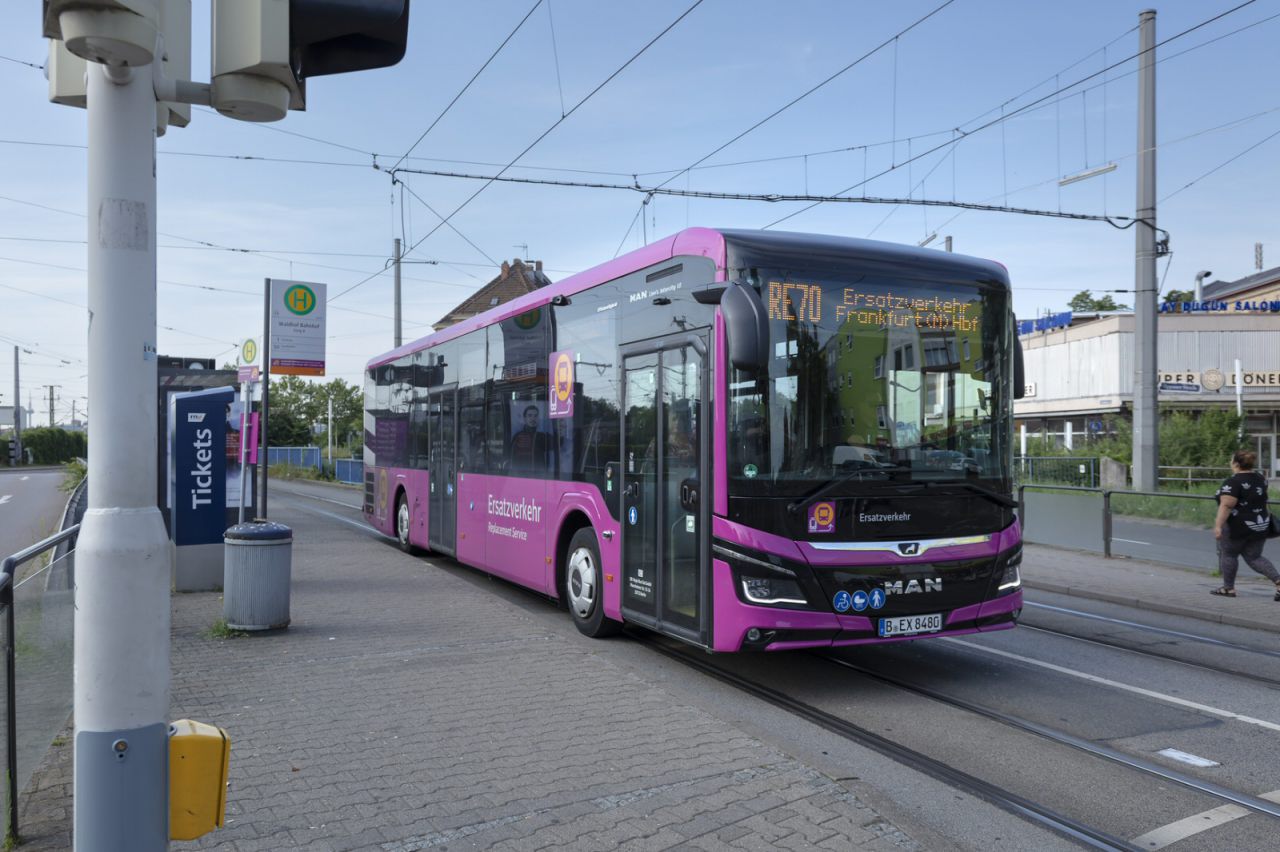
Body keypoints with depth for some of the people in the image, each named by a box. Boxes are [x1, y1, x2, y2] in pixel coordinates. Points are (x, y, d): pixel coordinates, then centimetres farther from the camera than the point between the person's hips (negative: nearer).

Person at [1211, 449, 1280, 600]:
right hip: (1261, 526, 7)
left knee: (1228, 554, 10)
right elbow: (1262, 500, 20)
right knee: (1254, 557, 14)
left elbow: (1226, 505, -24)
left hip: (1237, 527, -7)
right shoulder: (1260, 478, 7)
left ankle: (1228, 588, 18)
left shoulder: (1234, 481, -19)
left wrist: (1218, 525, -25)